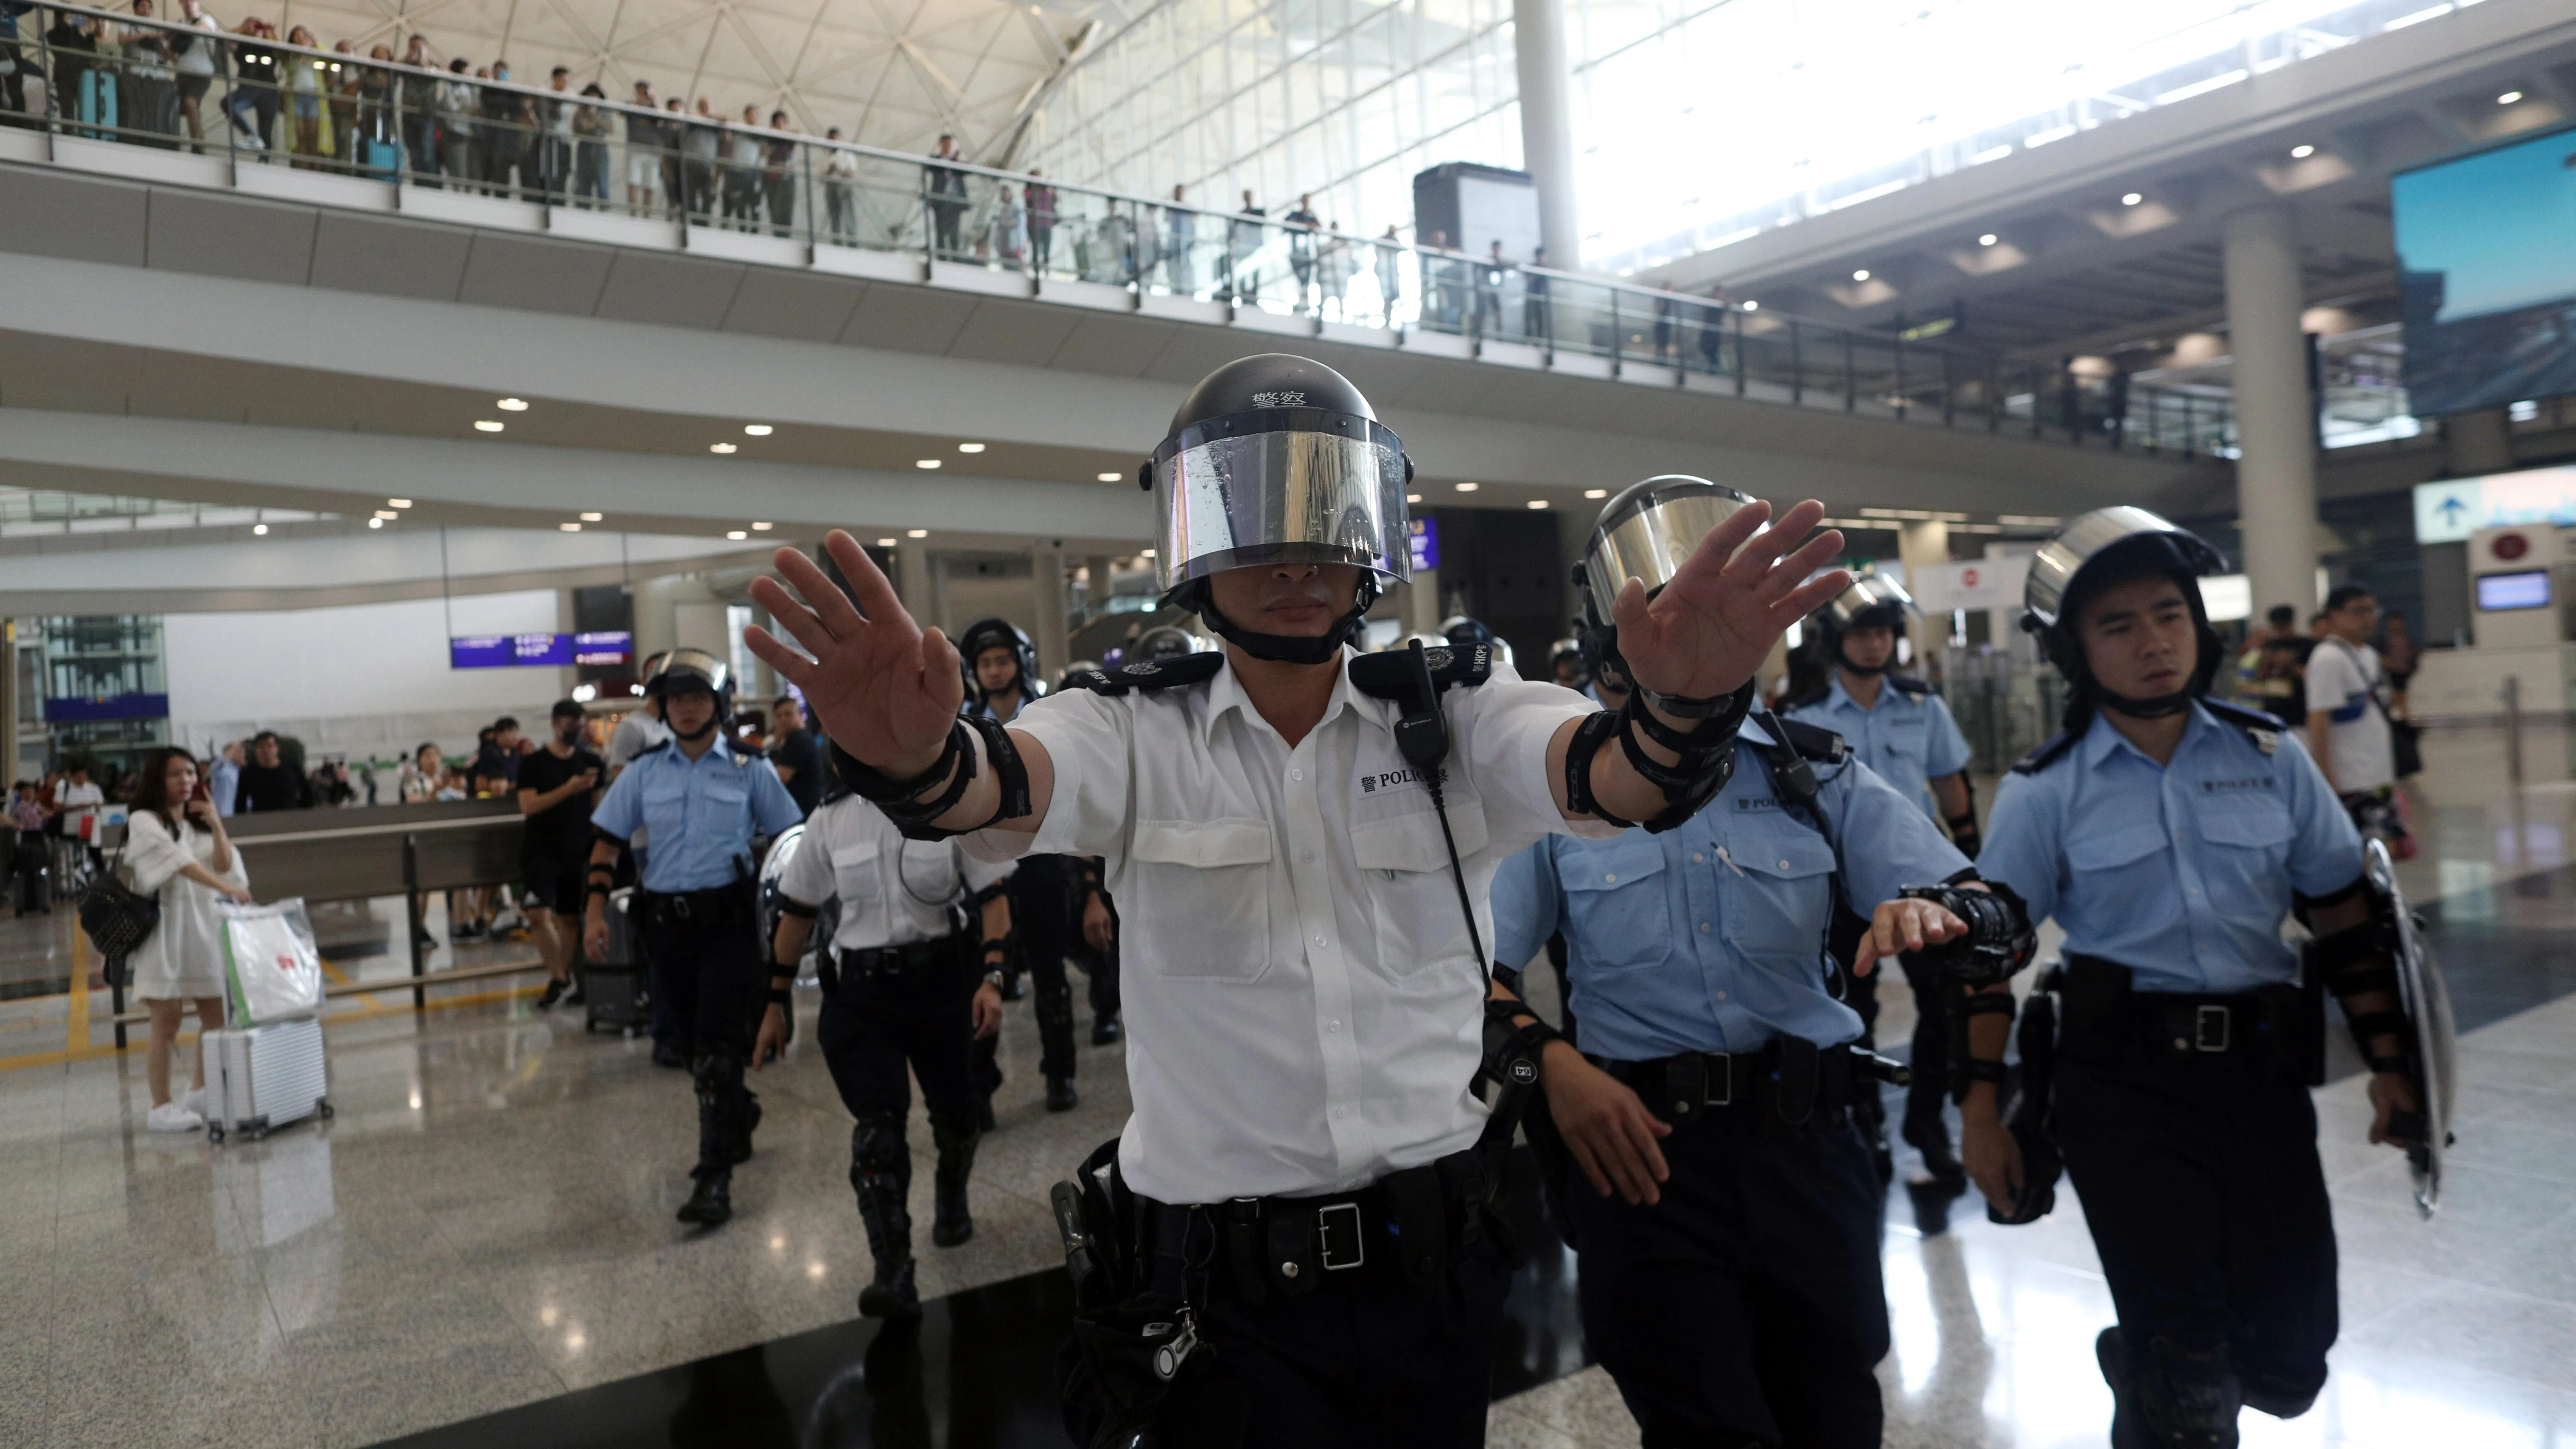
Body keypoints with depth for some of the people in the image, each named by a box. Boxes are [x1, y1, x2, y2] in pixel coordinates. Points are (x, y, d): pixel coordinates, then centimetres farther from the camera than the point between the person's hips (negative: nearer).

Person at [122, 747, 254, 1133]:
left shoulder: (198, 823, 15)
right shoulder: (144, 822, -6)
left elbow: (224, 865, 4)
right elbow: (179, 862, -21)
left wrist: (216, 823, -8)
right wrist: (226, 888, -32)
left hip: (206, 924, 6)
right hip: (165, 926, -6)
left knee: (215, 1016, 9)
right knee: (167, 1024, -4)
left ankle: (200, 1093, 23)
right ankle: (161, 1108, 3)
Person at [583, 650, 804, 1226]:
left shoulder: (749, 769, 0)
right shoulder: (644, 771, 7)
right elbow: (608, 841, 9)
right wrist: (596, 910, -1)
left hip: (728, 918, -4)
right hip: (664, 919, 4)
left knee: (718, 1049, -9)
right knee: (695, 1044, 15)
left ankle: (715, 1178, -5)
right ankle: (737, 1116, 41)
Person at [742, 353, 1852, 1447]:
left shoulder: (1449, 716, -2)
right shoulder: (1137, 730, -5)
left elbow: (1600, 775, -21)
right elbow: (1008, 785, -24)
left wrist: (1681, 712, -44)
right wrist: (916, 759, -48)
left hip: (1435, 1265, 2)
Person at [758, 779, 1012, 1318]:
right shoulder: (831, 822, 2)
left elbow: (993, 896, -5)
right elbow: (796, 912, 9)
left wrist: (992, 978, -18)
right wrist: (777, 1002, 9)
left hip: (943, 979, 0)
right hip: (861, 988, 0)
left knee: (954, 1112, 13)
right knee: (877, 1124, -12)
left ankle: (951, 1202, 45)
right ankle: (893, 1272, -10)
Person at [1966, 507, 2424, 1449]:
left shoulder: (2272, 758, 1)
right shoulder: (2044, 791, -7)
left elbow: (2345, 918, 9)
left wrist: (2387, 1062, 9)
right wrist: (1982, 1108, -4)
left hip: (2262, 1071, 3)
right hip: (2121, 1084, -3)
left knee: (2290, 1356, 12)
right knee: (2187, 1370, 1)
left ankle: (2150, 1366, 42)